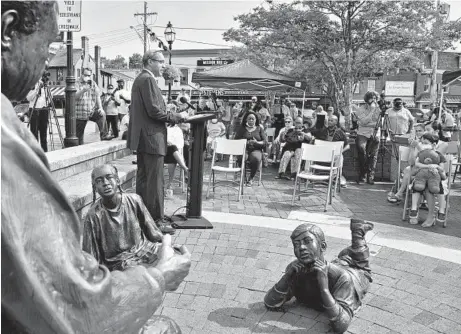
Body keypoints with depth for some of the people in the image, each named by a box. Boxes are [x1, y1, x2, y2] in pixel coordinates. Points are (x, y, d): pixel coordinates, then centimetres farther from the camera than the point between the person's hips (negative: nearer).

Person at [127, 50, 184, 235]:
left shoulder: (140, 79, 18)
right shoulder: (147, 79, -13)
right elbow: (154, 111, -20)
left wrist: (171, 116, 14)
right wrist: (176, 117, -9)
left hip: (142, 137, 11)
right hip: (152, 137, -11)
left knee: (143, 178, 15)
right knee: (155, 181, -6)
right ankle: (156, 220, 0)